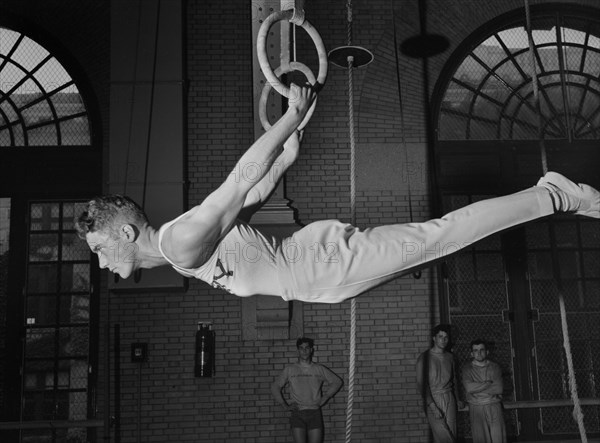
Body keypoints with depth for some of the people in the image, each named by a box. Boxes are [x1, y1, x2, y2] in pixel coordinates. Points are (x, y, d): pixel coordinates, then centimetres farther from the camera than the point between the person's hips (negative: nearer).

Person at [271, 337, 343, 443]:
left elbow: (337, 382, 17)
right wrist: (284, 405, 4)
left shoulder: (319, 369, 9)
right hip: (297, 413, -1)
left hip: (314, 413, 1)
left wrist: (325, 398, 8)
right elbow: (275, 387, 12)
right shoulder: (289, 370, 7)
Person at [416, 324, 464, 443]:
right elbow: (421, 384, -11)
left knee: (452, 433, 0)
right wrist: (433, 407, -17)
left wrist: (457, 399, 17)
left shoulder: (450, 357, 9)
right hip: (432, 399, -5)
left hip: (449, 398, 5)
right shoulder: (424, 358, -7)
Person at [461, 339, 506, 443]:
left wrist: (477, 388, -7)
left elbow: (499, 388, -7)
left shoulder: (494, 367, 5)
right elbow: (469, 387, -13)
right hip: (476, 408, -1)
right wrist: (489, 383, -8)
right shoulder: (467, 368, 2)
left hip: (494, 407, 1)